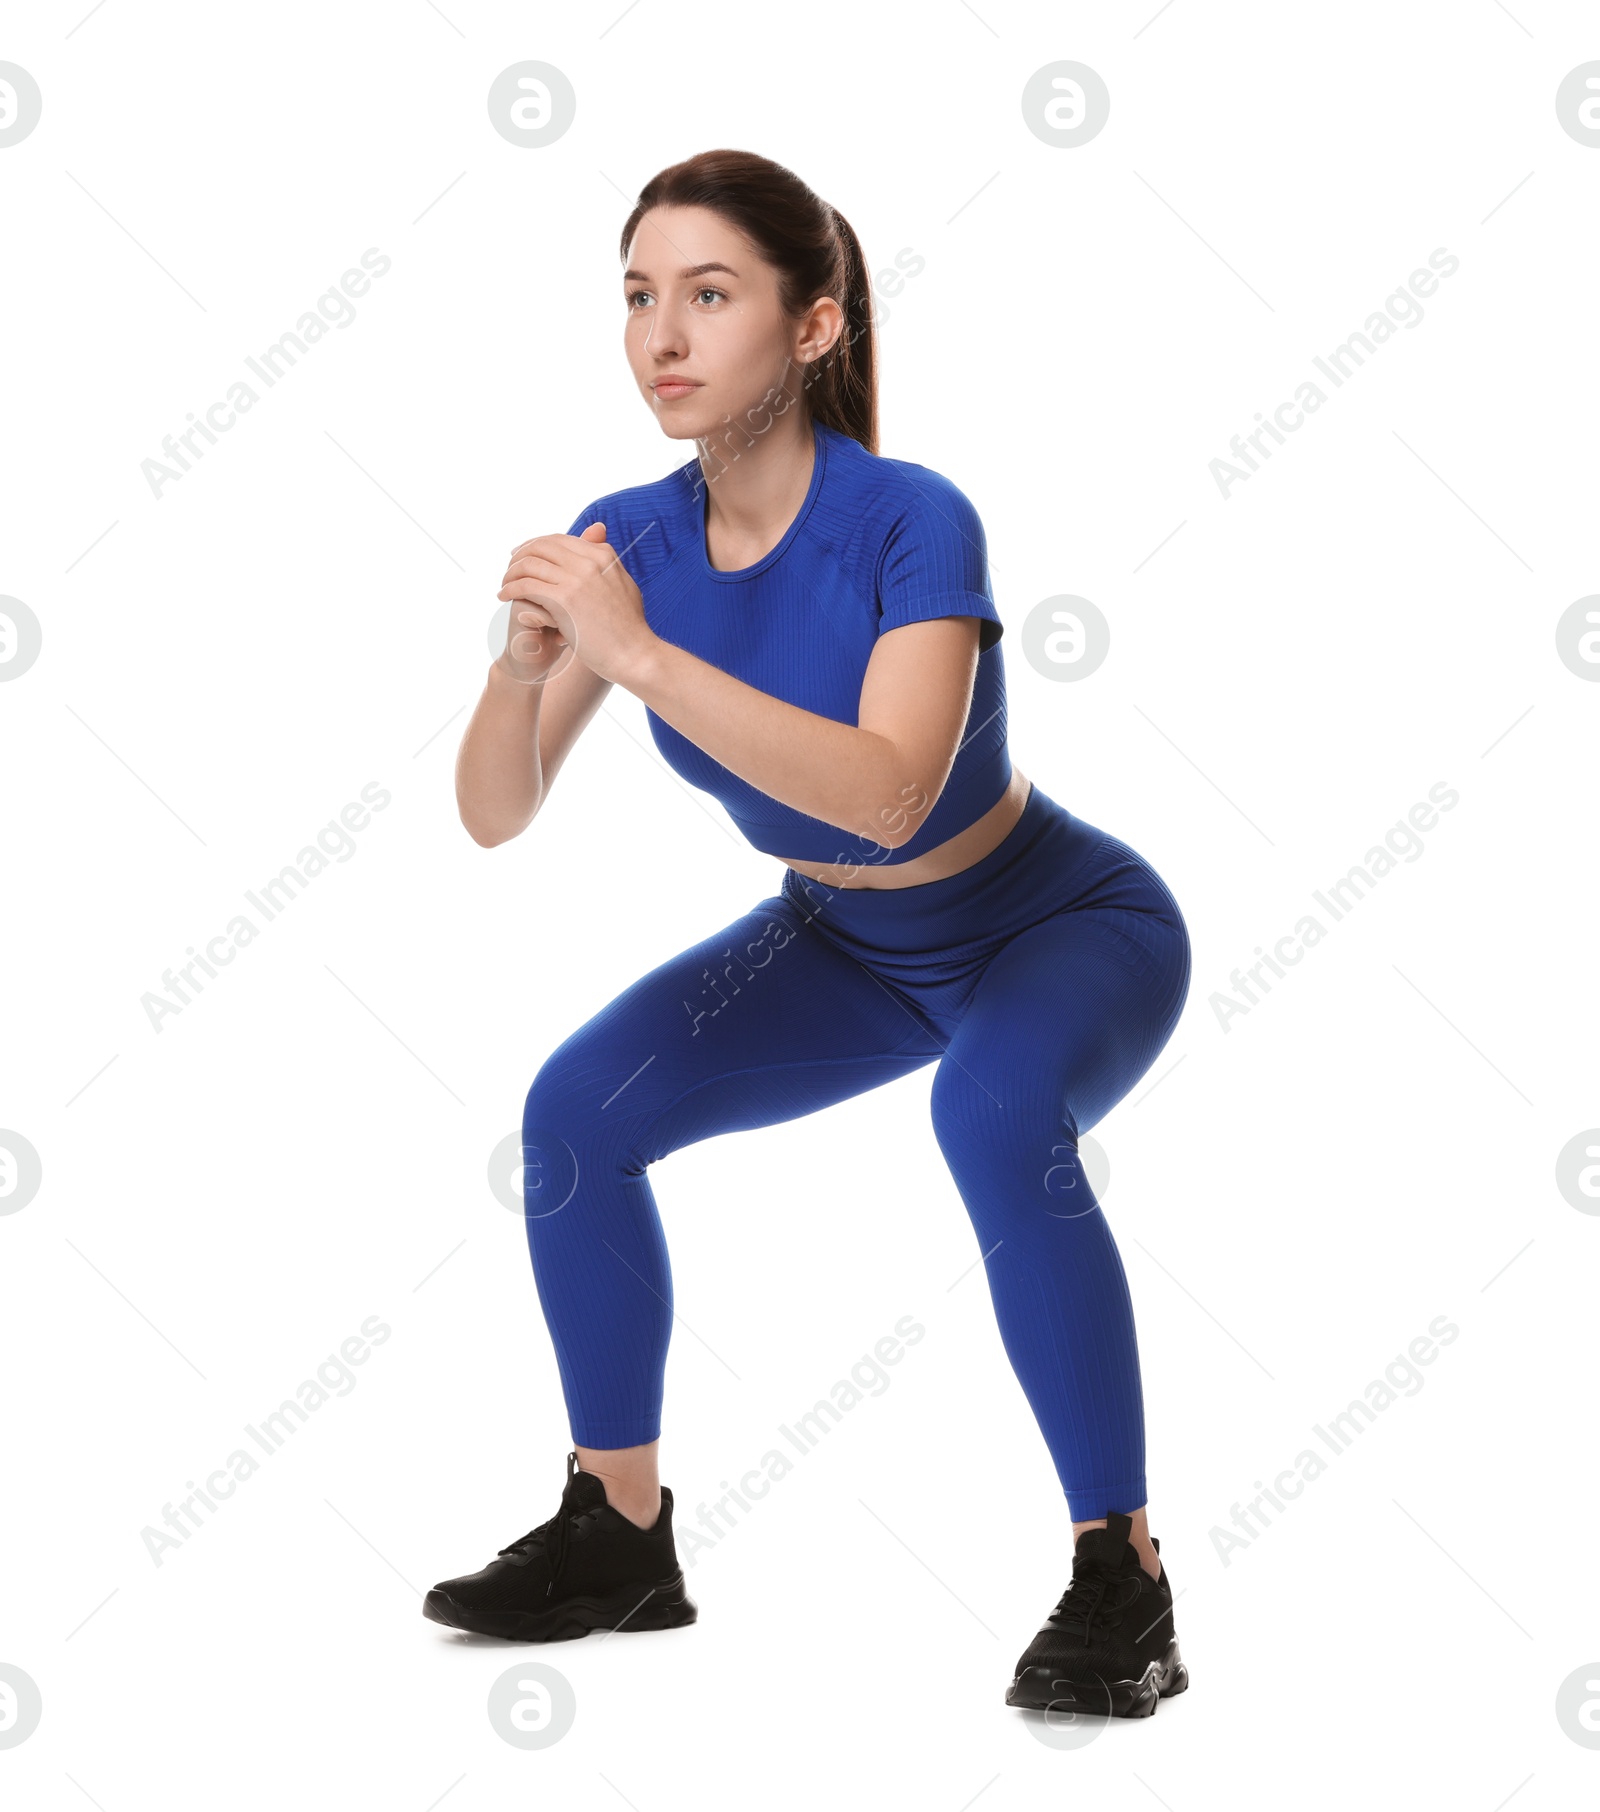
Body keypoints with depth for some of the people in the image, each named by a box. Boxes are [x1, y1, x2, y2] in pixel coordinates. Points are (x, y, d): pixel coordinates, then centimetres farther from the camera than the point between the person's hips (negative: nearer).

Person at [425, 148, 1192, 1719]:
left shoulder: (910, 521, -30)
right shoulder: (630, 539, -15)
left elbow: (891, 792, -44)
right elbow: (493, 817, -16)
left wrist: (637, 653, -47)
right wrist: (524, 661, -36)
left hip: (1066, 925, -5)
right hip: (847, 947, 6)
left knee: (993, 1112, -37)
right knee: (576, 1108, -12)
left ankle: (1122, 1583, -21)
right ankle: (620, 1535, 6)